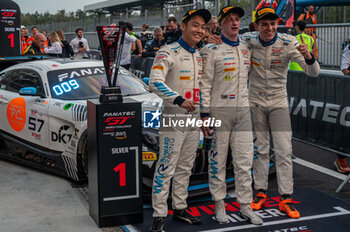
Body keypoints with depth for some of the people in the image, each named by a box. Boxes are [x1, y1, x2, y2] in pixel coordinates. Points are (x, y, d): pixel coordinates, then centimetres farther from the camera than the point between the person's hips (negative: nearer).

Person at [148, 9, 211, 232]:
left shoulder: (200, 56, 14)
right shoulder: (168, 52, -10)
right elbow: (155, 82, -23)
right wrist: (179, 100, -31)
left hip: (194, 120, 8)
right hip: (173, 120, -8)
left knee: (185, 168, 15)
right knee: (166, 168, -6)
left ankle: (180, 208, 26)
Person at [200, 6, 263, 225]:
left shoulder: (247, 49, 12)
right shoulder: (212, 49, -5)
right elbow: (205, 82, -8)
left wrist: (251, 108, 13)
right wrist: (205, 113, -12)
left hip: (243, 110, 5)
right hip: (220, 110, -5)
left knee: (245, 160, 6)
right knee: (218, 159, 4)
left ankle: (245, 205, 16)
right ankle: (220, 204, 17)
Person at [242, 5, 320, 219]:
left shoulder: (288, 43, -15)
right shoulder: (248, 40, -10)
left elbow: (314, 73, -16)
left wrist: (308, 57, -39)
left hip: (279, 103, -1)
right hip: (256, 102, 1)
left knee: (284, 151, -3)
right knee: (260, 150, 9)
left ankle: (286, 199, 5)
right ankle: (260, 193, 22)